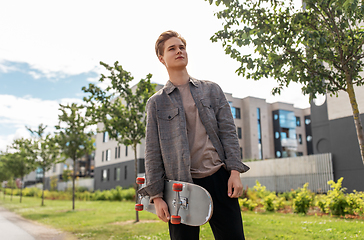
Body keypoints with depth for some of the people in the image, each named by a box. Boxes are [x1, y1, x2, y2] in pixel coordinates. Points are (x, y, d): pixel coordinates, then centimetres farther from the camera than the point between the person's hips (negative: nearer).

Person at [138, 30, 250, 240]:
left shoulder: (212, 90, 12)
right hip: (181, 184, -1)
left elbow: (228, 132, 6)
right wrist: (156, 196, -2)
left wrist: (235, 171, -5)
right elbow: (153, 152, 4)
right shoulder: (156, 102, 8)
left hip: (218, 178, 1)